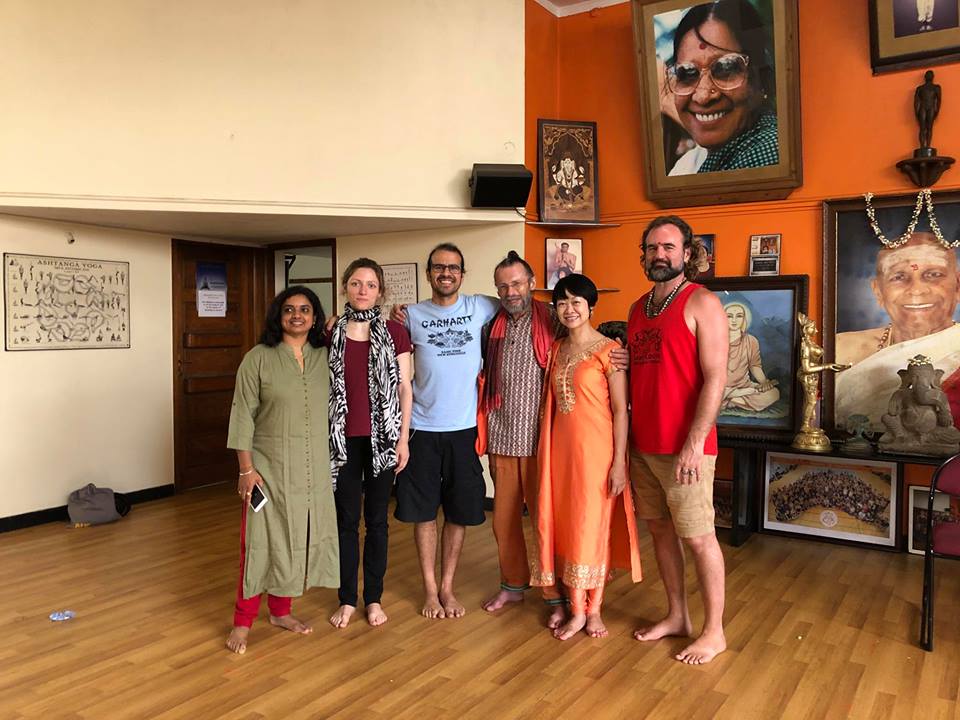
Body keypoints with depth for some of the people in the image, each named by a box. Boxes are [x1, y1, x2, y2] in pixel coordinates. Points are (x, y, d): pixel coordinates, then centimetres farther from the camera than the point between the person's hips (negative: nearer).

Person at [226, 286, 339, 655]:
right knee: (261, 540, 1)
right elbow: (243, 415, -7)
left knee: (299, 538, 11)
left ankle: (280, 610, 28)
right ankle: (243, 621, 15)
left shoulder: (325, 358, 4)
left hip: (314, 469, 4)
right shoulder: (258, 358, -6)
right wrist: (246, 468, -11)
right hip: (269, 467, -4)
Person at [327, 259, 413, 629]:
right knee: (346, 519, 7)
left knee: (377, 518, 8)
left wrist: (403, 437, -3)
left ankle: (373, 597, 22)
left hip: (382, 437, -1)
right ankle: (347, 599, 21)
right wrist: (323, 436, 4)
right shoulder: (331, 333, 3)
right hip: (343, 437, 1)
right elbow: (322, 387, 8)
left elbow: (404, 387, 1)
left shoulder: (395, 332, 0)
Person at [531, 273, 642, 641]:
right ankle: (576, 610, 22)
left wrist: (619, 462, -12)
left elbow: (620, 410, -9)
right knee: (565, 525, 8)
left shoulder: (608, 350, -8)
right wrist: (545, 451, 11)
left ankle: (594, 609, 22)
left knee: (594, 525, 4)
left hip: (596, 448, -5)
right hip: (561, 447, 5)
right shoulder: (556, 349, 9)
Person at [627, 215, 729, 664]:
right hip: (643, 445, 7)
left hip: (685, 447, -7)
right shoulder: (638, 308, 13)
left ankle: (714, 632, 18)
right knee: (660, 529, 14)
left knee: (698, 537, 2)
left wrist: (694, 443, -19)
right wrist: (626, 438, 9)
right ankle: (677, 616, 30)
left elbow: (715, 378, -14)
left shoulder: (701, 303, -8)